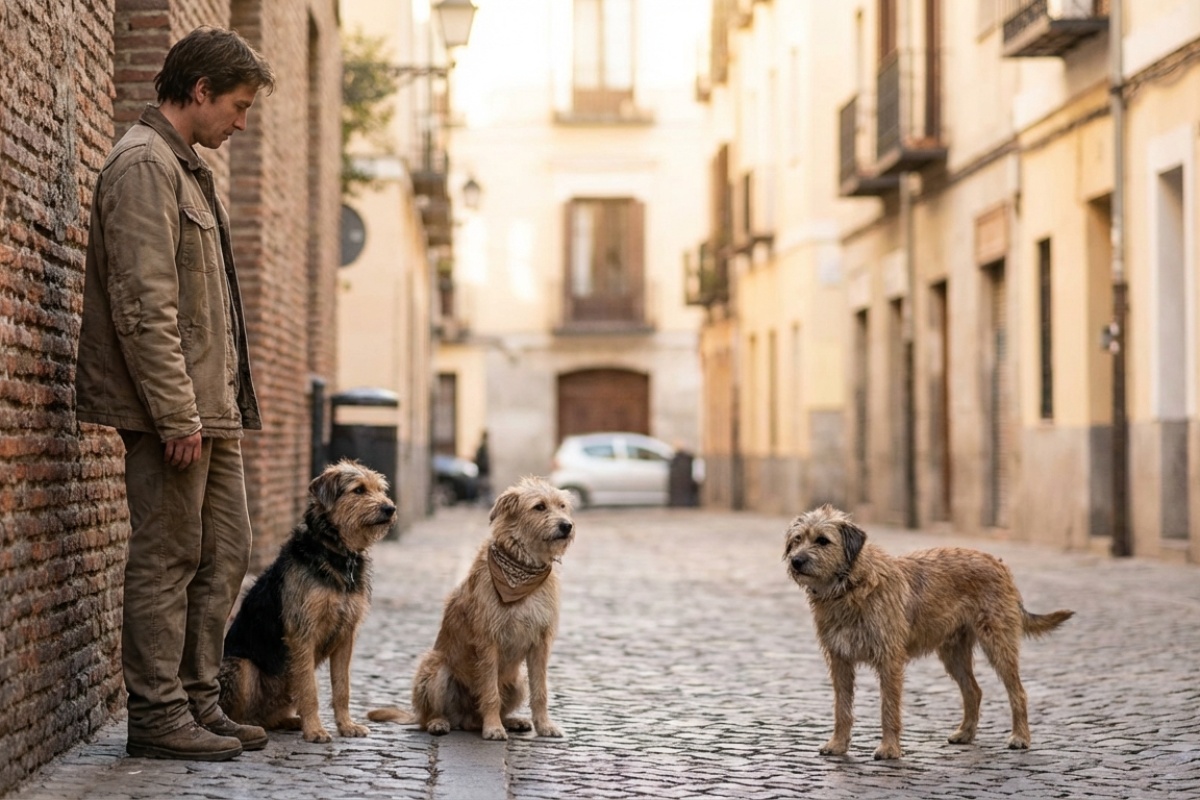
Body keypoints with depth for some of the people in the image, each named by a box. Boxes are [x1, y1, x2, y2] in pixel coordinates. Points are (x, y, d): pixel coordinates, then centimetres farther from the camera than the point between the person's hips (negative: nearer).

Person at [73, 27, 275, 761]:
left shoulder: (187, 168, 19)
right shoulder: (145, 165, -12)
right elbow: (144, 307, -20)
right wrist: (177, 414, -22)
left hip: (212, 406, 10)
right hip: (172, 408, -10)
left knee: (225, 555, 12)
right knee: (168, 560, -3)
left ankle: (199, 703, 20)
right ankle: (158, 715, 5)